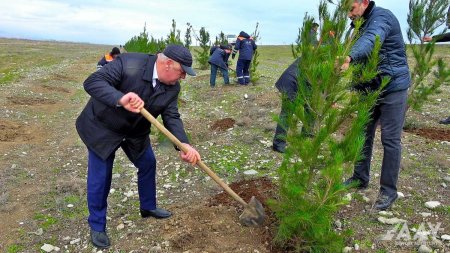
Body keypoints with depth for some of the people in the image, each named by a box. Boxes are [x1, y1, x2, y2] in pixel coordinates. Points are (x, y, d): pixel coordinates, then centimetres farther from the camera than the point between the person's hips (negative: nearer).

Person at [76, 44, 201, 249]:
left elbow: (172, 117, -15)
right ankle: (97, 226, 21)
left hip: (136, 132, 6)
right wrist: (120, 99, -53)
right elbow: (92, 82, -35)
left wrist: (184, 145, -32)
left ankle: (148, 207, 40)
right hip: (102, 128, -6)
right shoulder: (128, 63, -31)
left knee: (148, 165, 16)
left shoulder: (172, 87, -13)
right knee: (99, 178, 0)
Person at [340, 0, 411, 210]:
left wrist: (349, 58, -58)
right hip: (369, 89, 8)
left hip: (393, 88, -8)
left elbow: (371, 40, -39)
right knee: (363, 135, 11)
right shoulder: (359, 26, 10)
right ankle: (360, 179, 25)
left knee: (390, 140, -2)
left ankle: (388, 190, 8)